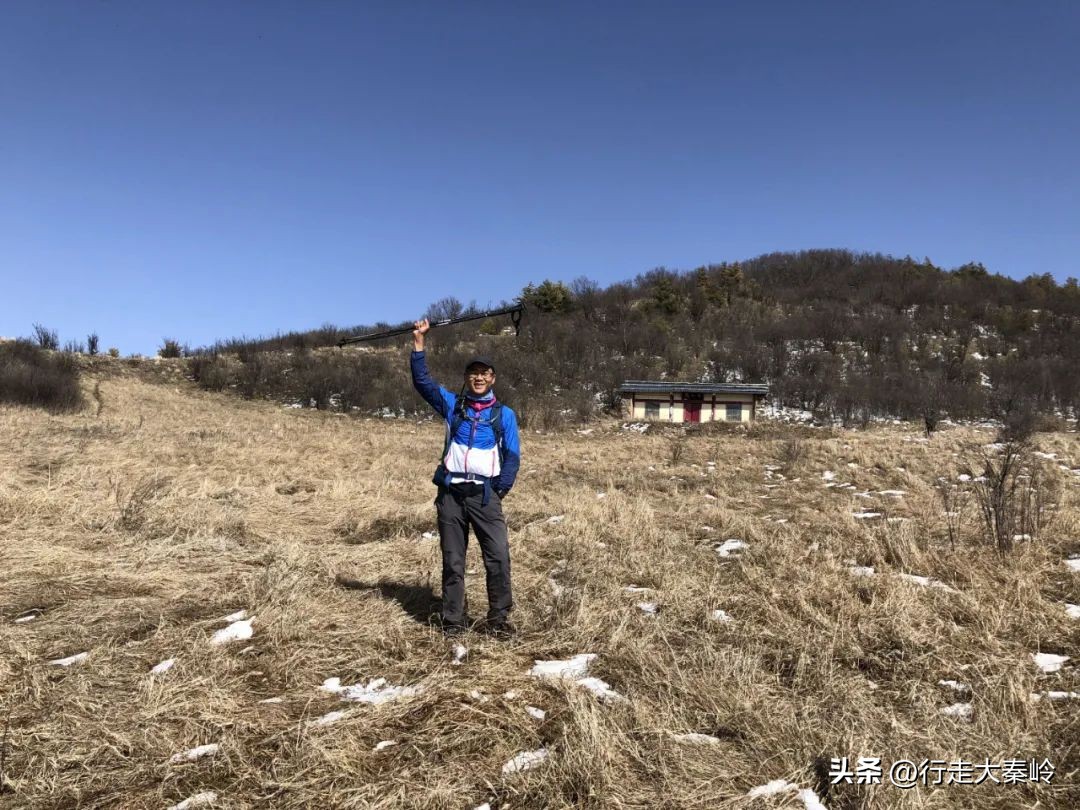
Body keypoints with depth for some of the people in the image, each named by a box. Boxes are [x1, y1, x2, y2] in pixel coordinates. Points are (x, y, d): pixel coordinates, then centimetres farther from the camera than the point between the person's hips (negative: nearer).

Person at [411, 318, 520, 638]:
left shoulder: (504, 414, 8)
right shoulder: (452, 405, 12)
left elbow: (512, 456, 6)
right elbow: (422, 381, 6)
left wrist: (500, 490, -4)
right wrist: (419, 342, 0)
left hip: (485, 493, -1)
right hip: (451, 492, 1)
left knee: (499, 557, -10)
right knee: (452, 560, 8)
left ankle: (497, 619, 3)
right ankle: (453, 620, 17)